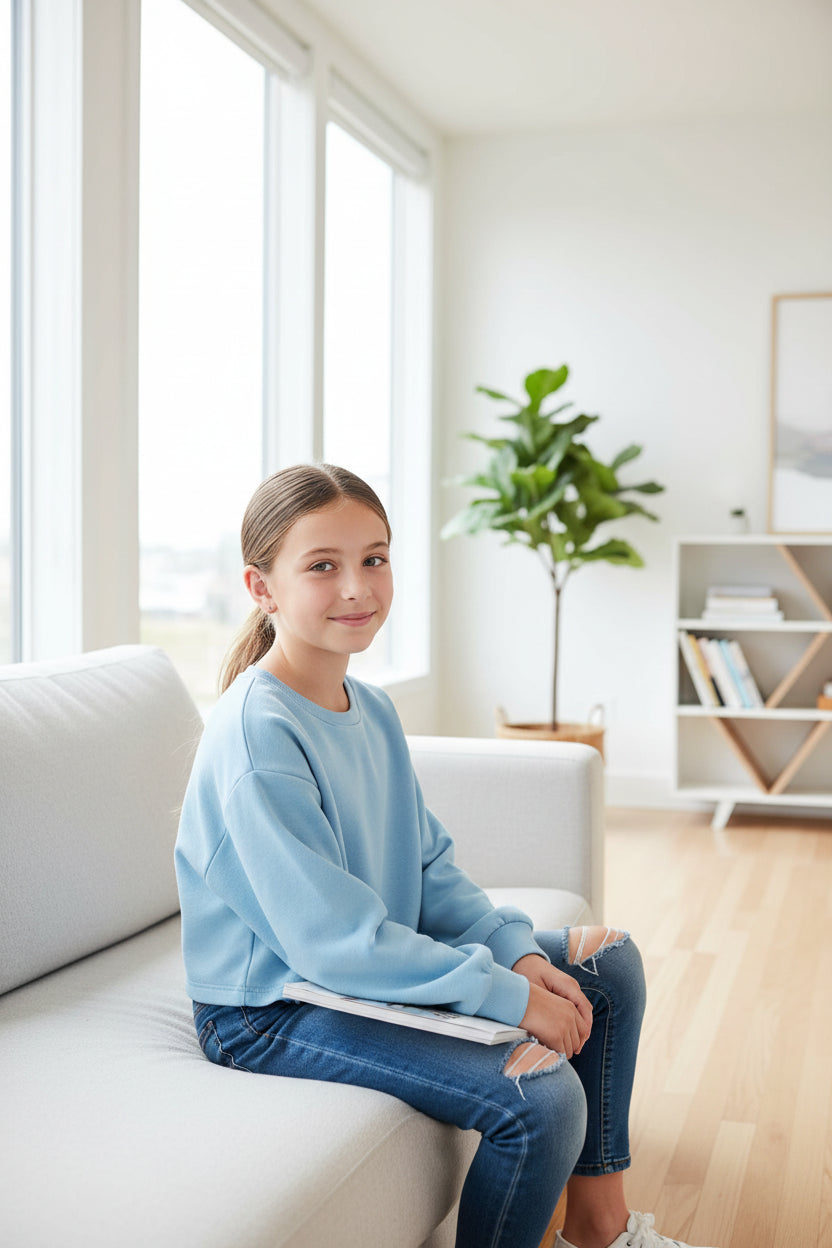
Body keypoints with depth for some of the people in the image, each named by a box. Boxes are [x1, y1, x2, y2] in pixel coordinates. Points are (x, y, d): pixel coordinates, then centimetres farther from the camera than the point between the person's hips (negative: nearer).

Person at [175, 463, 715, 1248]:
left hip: (377, 961, 10)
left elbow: (431, 868, 8)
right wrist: (507, 994, -23)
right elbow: (333, 941, -28)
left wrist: (520, 953, -8)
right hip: (272, 1009, -10)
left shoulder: (371, 710, 4)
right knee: (541, 1098, -26)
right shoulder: (256, 738, -25)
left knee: (609, 965, 13)